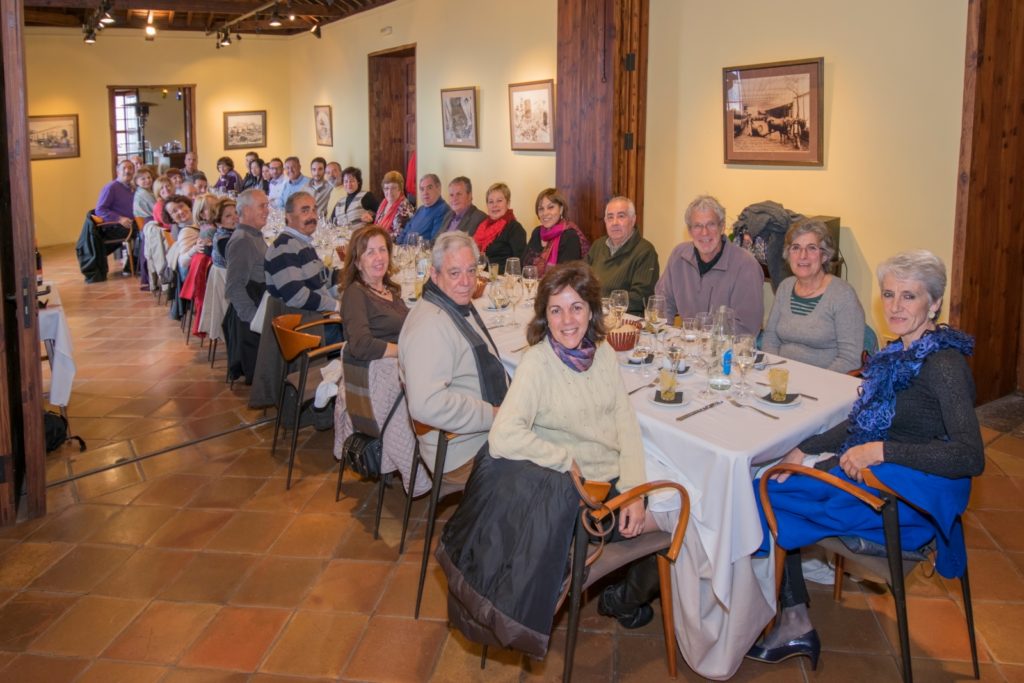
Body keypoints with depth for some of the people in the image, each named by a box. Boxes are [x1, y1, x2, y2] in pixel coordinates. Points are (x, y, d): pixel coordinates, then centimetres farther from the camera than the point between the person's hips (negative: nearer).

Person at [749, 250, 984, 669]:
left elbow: (971, 457, -27)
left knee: (769, 497, -9)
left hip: (911, 498, -9)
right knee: (768, 489, 2)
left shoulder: (943, 364, -19)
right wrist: (805, 450, 8)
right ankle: (794, 625, 3)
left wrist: (881, 450, -30)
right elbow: (860, 423, 17)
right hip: (872, 477, 9)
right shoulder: (900, 353, 8)